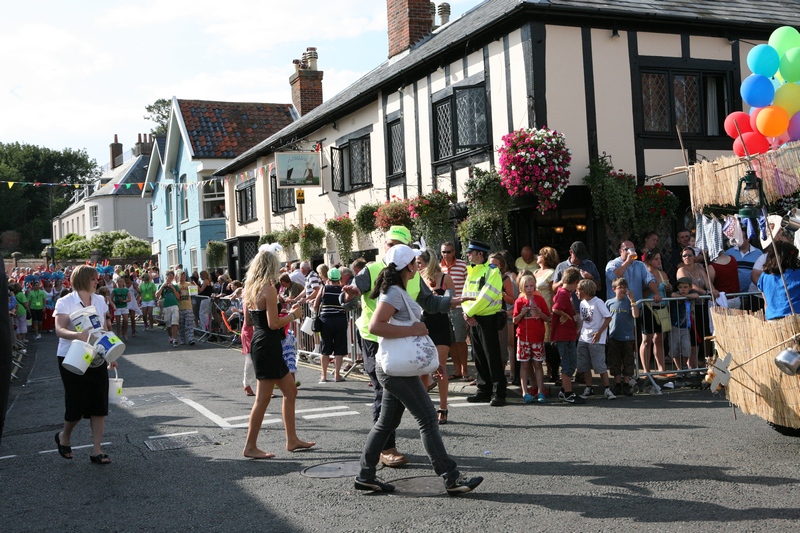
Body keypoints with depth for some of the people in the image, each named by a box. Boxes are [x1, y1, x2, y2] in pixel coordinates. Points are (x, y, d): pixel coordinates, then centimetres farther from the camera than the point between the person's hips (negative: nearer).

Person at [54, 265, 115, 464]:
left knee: (100, 405, 1)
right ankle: (64, 436, 29)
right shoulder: (65, 302, -9)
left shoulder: (100, 301, 7)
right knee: (77, 405, -2)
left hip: (97, 360, 5)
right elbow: (59, 330, -20)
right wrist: (78, 335, -39)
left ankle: (97, 450, 9)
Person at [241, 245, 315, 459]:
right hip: (268, 346, -10)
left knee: (290, 391, 17)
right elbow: (274, 324, -21)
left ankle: (292, 439, 24)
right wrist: (292, 315, -5)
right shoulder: (269, 289, -17)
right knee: (263, 398, -1)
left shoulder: (250, 289, 9)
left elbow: (248, 321, 16)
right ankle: (250, 447, 7)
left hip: (259, 343, 10)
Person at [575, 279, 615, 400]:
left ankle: (607, 389, 3)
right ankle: (589, 389, 19)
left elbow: (608, 318, -13)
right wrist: (579, 331, 7)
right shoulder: (582, 303, 11)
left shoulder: (598, 302, -12)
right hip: (583, 339, 8)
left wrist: (599, 332, -16)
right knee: (584, 366, 9)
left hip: (596, 340, -8)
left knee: (600, 365, -6)